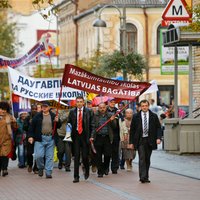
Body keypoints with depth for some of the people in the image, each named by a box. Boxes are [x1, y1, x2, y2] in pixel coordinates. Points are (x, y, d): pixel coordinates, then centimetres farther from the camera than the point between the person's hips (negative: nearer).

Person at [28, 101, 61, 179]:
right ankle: (40, 168, 16)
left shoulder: (53, 116, 8)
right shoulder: (37, 116, 3)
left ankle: (48, 173, 8)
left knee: (49, 156, 3)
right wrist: (30, 136, -4)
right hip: (40, 139, -1)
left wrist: (57, 121, -9)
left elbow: (59, 126, 13)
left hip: (50, 138, 1)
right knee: (38, 155, -10)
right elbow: (32, 126, 5)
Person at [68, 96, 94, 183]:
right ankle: (76, 176, 3)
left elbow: (91, 124, 1)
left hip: (85, 135, -1)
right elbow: (69, 123, 10)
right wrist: (70, 134, -2)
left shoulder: (88, 111, 1)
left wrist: (91, 136, -7)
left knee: (85, 155, 0)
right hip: (75, 136, 1)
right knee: (76, 156, 0)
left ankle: (87, 171, 29)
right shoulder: (72, 112, 6)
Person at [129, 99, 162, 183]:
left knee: (147, 159, 7)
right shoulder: (136, 117, 3)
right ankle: (142, 177, -17)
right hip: (140, 140, -2)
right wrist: (131, 142, 1)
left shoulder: (154, 116, 6)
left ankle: (146, 177, 15)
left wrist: (158, 138, -8)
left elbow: (158, 127, 7)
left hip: (150, 140, 2)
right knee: (142, 158, -13)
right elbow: (132, 130, 5)